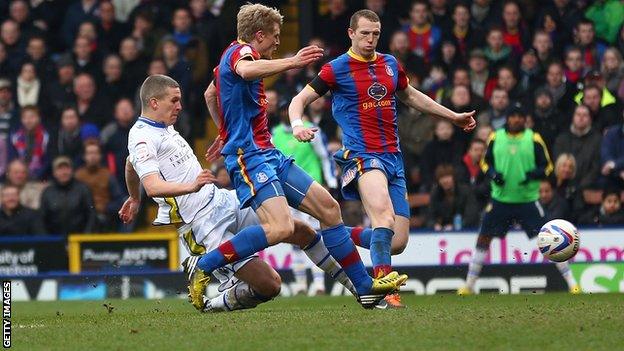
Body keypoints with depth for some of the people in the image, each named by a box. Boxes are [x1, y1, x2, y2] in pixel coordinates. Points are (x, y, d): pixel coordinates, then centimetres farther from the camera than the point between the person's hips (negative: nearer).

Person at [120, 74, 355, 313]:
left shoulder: (164, 126, 14)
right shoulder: (142, 139, -15)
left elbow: (131, 164, 33)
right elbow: (153, 187, -33)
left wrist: (135, 198, 49)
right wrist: (191, 186, -48)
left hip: (223, 200, 10)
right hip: (204, 225, -9)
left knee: (302, 231, 7)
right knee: (270, 286, -18)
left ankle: (349, 282, 24)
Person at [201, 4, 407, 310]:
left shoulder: (237, 52, 21)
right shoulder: (241, 51, -10)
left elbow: (210, 94, 39)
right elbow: (246, 70, -38)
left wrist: (225, 133, 48)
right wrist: (291, 62, -39)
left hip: (268, 155, 11)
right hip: (249, 156, -11)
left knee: (328, 207, 8)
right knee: (280, 228, -28)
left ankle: (365, 287, 12)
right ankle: (203, 267, -17)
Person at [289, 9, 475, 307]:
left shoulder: (390, 64, 15)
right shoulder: (337, 69, -1)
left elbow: (411, 96, 33)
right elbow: (299, 100, 1)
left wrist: (453, 116, 36)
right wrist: (297, 126, -21)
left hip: (393, 157, 6)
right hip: (362, 156, -6)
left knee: (398, 242, -2)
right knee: (385, 218, -33)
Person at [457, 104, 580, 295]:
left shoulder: (534, 139, -3)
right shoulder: (496, 138, 3)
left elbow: (547, 166, 0)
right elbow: (485, 162, 13)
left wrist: (534, 174, -20)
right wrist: (493, 174, -8)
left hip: (528, 199, -2)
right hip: (500, 199, 2)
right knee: (483, 238, 3)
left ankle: (571, 282, -1)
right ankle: (469, 285, 14)